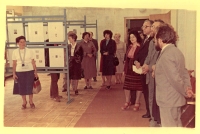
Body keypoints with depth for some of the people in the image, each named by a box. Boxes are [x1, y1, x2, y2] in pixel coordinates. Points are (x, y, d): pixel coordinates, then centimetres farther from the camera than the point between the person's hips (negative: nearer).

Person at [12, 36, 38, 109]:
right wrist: (14, 74, 1)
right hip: (19, 72, 1)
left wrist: (35, 71, -2)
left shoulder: (30, 51, 0)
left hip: (29, 71, -1)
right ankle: (24, 102, 21)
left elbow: (33, 62, 2)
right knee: (22, 87, 6)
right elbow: (14, 64, 4)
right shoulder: (15, 52, 2)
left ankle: (31, 102, 17)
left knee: (30, 86, 1)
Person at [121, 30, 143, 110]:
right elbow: (127, 58, 11)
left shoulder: (140, 47, -10)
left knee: (138, 86, 5)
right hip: (129, 69, 7)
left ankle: (137, 104, 15)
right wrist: (124, 69, 10)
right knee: (126, 86, 8)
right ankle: (127, 103, 20)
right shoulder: (129, 46, 11)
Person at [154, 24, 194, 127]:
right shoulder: (176, 51, 10)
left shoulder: (166, 55, -21)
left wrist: (185, 92, -12)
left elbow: (175, 78, -24)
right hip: (176, 98, 10)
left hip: (168, 100, -9)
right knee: (177, 125, 19)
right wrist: (188, 87, -1)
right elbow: (184, 72, 10)